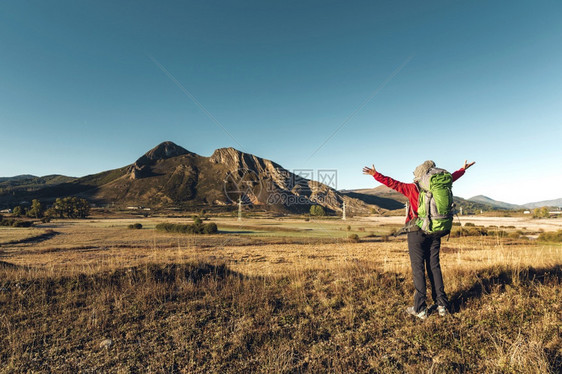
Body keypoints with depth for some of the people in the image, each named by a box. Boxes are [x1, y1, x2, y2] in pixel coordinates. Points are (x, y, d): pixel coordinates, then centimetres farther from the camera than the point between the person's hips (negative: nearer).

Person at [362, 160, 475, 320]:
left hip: (417, 232, -5)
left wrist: (375, 174, -5)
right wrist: (463, 169, 40)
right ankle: (441, 304, 18)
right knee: (434, 266, 12)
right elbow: (451, 178, 23)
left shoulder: (412, 188, -8)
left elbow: (393, 183, -10)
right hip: (435, 232, 5)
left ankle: (420, 309, 1)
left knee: (418, 268, -2)